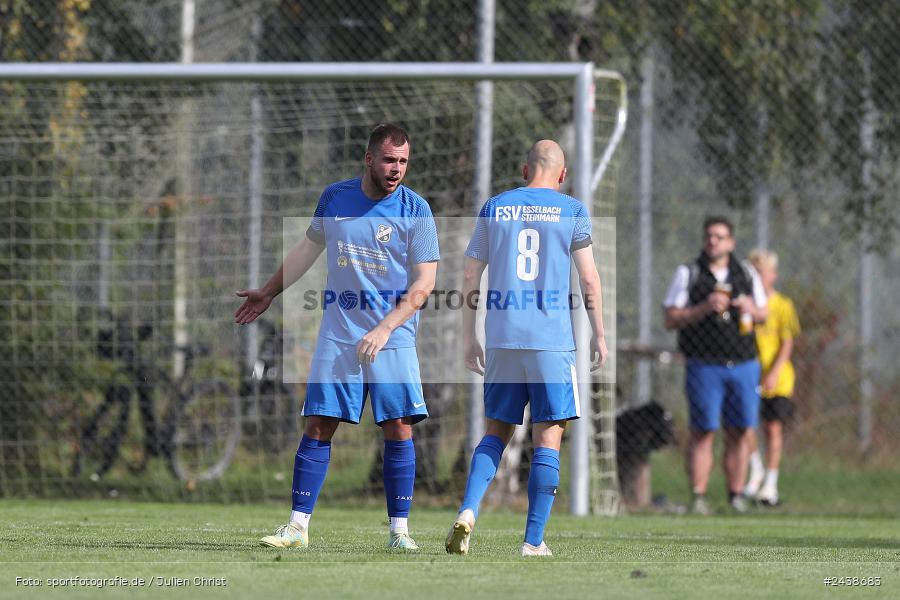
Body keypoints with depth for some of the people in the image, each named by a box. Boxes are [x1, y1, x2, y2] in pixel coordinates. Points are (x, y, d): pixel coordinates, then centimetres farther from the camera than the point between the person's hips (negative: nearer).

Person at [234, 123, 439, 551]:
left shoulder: (415, 210, -4)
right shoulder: (334, 198, 6)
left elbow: (424, 283, -7)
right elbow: (309, 248, 23)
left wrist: (384, 330, -17)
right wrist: (268, 294, 30)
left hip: (393, 337, -2)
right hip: (338, 335, 2)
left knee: (399, 429, -6)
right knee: (318, 427, -3)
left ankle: (399, 529, 2)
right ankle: (297, 527, -1)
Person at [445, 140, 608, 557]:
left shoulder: (494, 208, 9)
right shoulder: (571, 211, 2)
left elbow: (470, 276, 9)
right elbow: (589, 279, -1)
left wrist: (468, 338, 15)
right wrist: (599, 334, 8)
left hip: (501, 339, 3)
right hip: (552, 339, -2)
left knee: (496, 430, 13)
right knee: (547, 438, 2)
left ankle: (468, 511, -8)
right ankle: (534, 541, 0)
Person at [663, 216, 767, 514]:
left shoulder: (747, 274, 14)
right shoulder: (687, 274, 4)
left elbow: (763, 315, 19)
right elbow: (671, 319, -1)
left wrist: (751, 309, -5)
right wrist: (704, 308, -16)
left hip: (743, 364, 3)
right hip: (704, 365, -3)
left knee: (739, 433, 2)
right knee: (703, 433, -7)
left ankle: (736, 496, 7)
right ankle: (698, 497, -7)